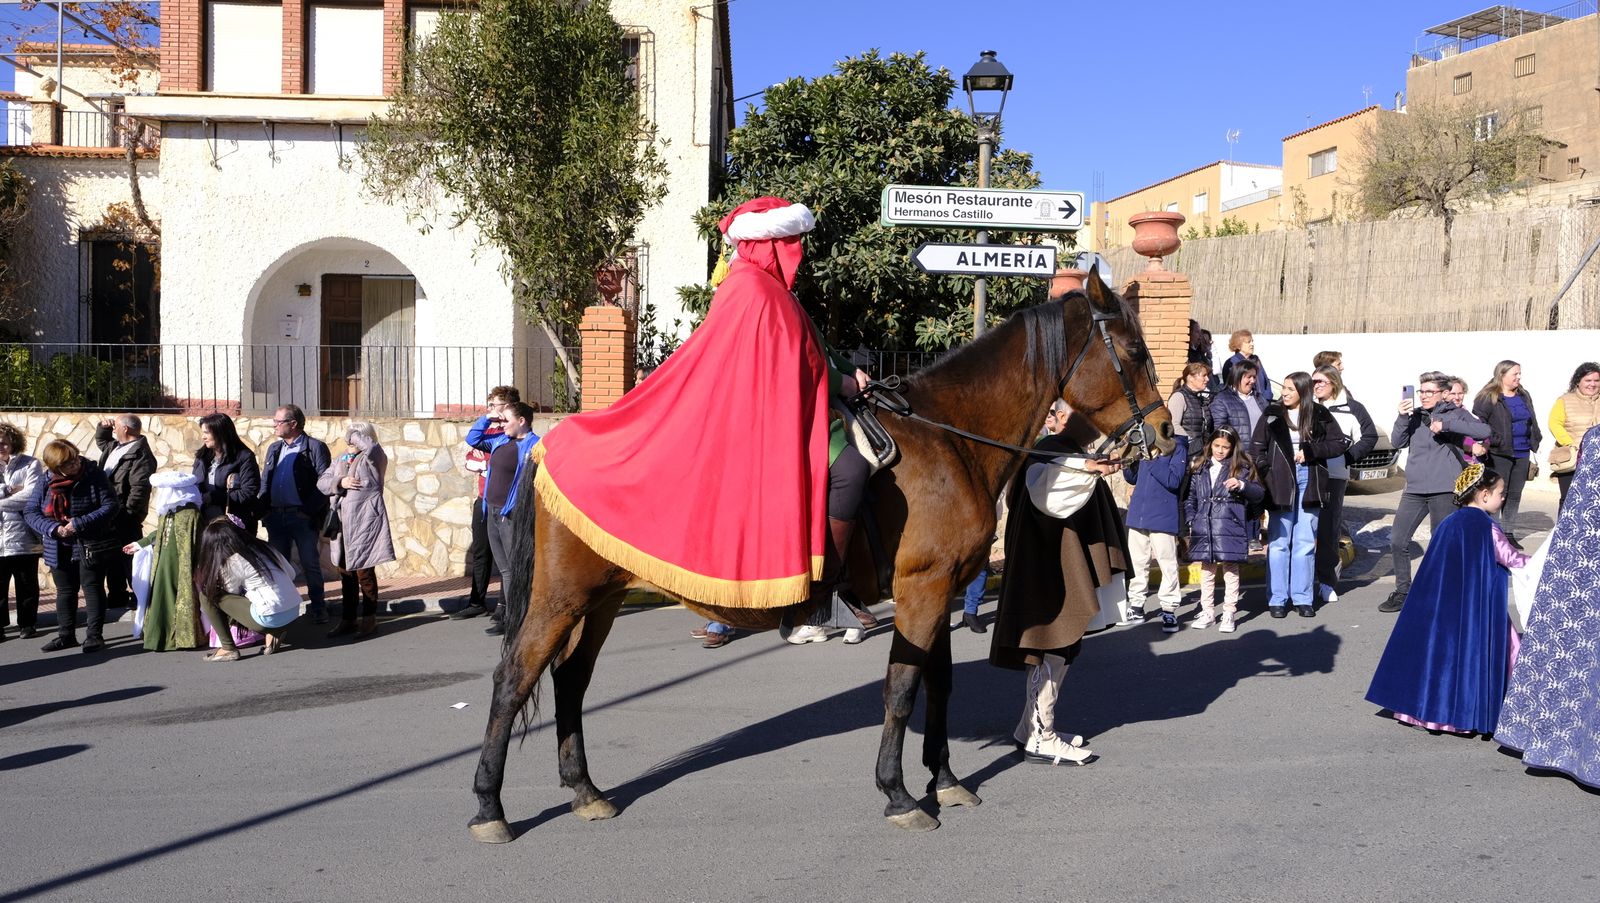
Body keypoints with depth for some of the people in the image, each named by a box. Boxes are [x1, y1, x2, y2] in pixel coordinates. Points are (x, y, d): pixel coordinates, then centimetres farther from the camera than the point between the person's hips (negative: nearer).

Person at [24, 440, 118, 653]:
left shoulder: (94, 475, -12)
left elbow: (110, 506, -16)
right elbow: (31, 512, -2)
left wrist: (79, 524, -23)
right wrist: (54, 528, -19)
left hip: (91, 546, -4)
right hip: (59, 548, 4)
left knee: (92, 588, 1)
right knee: (65, 591, 14)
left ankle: (94, 635, 8)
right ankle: (66, 635, 26)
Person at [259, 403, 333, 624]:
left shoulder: (315, 447, -4)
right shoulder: (274, 449, 17)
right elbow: (264, 481, 18)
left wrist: (309, 510, -16)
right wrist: (263, 507, 3)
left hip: (303, 516, -6)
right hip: (276, 516, 6)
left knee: (310, 564, 1)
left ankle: (318, 608, 11)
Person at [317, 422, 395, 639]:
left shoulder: (373, 458, -3)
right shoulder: (340, 460, 17)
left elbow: (369, 445, -26)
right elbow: (321, 482, 9)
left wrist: (354, 435, -8)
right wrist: (340, 482, -10)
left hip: (364, 524, -7)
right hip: (342, 524, 7)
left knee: (364, 571, -3)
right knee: (345, 572, 12)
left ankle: (369, 620, 8)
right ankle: (347, 620, 20)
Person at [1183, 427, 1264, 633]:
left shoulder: (1242, 468, 2)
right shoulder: (1199, 467, 9)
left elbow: (1259, 494, -1)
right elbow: (1190, 497, 14)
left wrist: (1242, 485, -18)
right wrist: (1191, 520, 4)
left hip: (1230, 528, -3)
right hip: (1204, 529, 3)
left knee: (1230, 570, 1)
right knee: (1206, 569, 11)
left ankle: (1229, 613, 10)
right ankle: (1207, 611, 21)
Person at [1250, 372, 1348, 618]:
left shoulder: (1319, 415, 2)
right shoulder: (1272, 414, 1)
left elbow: (1340, 443, 3)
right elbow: (1256, 448, 2)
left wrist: (1310, 452, -9)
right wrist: (1265, 475, -9)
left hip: (1309, 483, 1)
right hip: (1281, 484, -1)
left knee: (1305, 542, 6)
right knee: (1279, 542, 2)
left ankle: (1302, 598, 13)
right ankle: (1278, 599, 9)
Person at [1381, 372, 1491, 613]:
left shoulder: (1455, 414, 2)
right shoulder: (1414, 415, 12)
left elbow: (1484, 431, -13)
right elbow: (1397, 442, 3)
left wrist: (1446, 425, -18)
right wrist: (1402, 417, -11)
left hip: (1444, 490, -4)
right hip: (1414, 489, 4)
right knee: (1397, 541, 1)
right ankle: (1402, 592, 14)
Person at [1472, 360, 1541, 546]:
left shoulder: (1524, 396, 15)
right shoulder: (1488, 397, -9)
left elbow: (1532, 423, 21)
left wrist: (1534, 444, 14)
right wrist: (1490, 440, -20)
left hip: (1522, 454, 7)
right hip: (1499, 454, -7)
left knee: (1515, 495, 11)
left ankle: (1508, 533, 19)